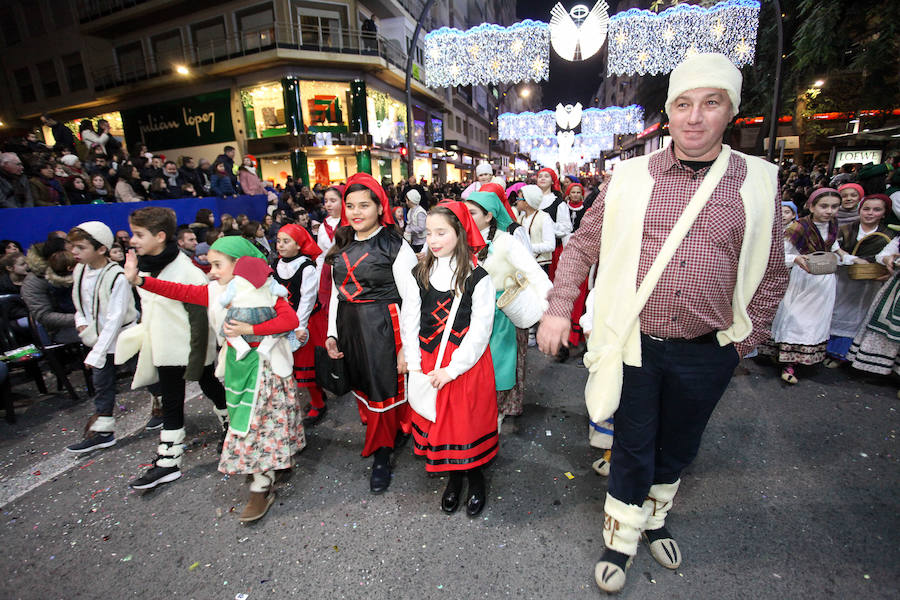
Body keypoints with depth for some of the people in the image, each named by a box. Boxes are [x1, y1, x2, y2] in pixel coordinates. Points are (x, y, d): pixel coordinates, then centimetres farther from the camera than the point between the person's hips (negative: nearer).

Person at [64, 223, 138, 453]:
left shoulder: (117, 278, -23)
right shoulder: (79, 270, 0)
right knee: (101, 382, 13)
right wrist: (81, 322, -4)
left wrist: (96, 353, -22)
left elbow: (114, 319, -24)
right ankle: (102, 431, 24)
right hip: (99, 338, 7)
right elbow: (79, 303, 17)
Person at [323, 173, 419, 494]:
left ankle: (381, 455, 24)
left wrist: (407, 348, -16)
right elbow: (337, 292, 16)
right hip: (349, 328, 6)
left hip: (383, 328, -6)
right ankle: (385, 438, 38)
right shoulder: (343, 247, 10)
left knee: (385, 389, 3)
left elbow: (412, 299, -13)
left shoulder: (395, 246, -10)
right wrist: (332, 333, 11)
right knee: (363, 387, 15)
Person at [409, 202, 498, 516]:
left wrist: (452, 369, -15)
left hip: (467, 364, -4)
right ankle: (453, 478, 38)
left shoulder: (477, 277, -11)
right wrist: (414, 362, -2)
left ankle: (476, 480, 35)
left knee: (468, 422, 7)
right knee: (438, 421, 14)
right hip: (429, 364, 4)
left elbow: (480, 330, -12)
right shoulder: (420, 273, 3)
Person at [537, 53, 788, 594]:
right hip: (636, 346, -2)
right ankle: (621, 539, 37)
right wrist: (559, 309, -6)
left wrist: (744, 340, 5)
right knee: (634, 448, 11)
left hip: (707, 353, 2)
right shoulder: (630, 177, -3)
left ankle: (655, 518, 51)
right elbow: (582, 247, 2)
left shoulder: (759, 182, 0)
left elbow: (772, 273, 8)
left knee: (677, 448, 22)